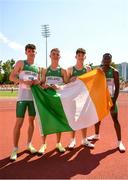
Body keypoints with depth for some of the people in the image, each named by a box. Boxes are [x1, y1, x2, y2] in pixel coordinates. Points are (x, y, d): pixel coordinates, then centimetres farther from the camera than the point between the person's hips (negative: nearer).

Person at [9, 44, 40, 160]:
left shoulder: (37, 67, 14)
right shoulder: (21, 63, 2)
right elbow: (11, 77, -3)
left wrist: (38, 82, -5)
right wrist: (24, 81, -19)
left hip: (33, 97, 5)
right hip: (22, 97, -4)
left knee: (32, 121, 10)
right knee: (19, 123, -5)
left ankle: (29, 144, 24)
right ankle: (15, 149, 5)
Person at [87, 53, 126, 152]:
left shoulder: (114, 72, -9)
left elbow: (117, 88, -11)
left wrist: (114, 102, -18)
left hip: (110, 98, -4)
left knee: (115, 119, -2)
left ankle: (120, 141, 7)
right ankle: (97, 135, 36)